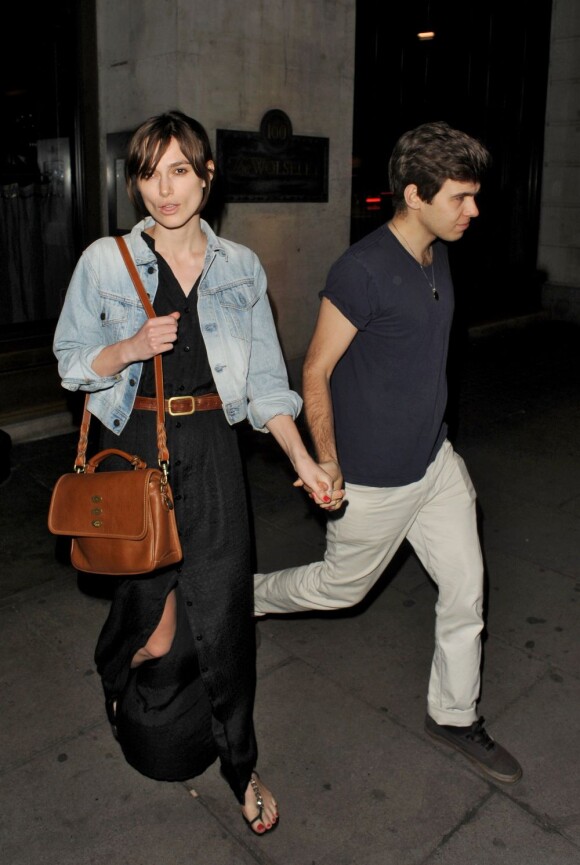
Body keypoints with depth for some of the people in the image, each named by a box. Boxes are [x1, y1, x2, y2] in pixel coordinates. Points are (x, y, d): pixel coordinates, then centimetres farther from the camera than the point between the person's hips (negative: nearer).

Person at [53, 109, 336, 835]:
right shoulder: (104, 262, -3)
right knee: (151, 601, 6)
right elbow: (71, 363, 2)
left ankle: (240, 766, 24)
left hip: (210, 447, 1)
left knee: (220, 609, 3)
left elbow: (264, 375, 4)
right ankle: (124, 686, 45)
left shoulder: (240, 268, 3)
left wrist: (301, 458, -4)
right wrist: (130, 349, -17)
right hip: (133, 446, -1)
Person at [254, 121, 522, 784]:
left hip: (436, 461, 8)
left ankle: (453, 715, 32)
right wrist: (328, 468, -15)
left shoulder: (437, 258, 4)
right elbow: (315, 372, -17)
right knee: (342, 586, 14)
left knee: (466, 590, 11)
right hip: (374, 480, -7)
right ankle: (243, 597, 43)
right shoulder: (362, 270, -22)